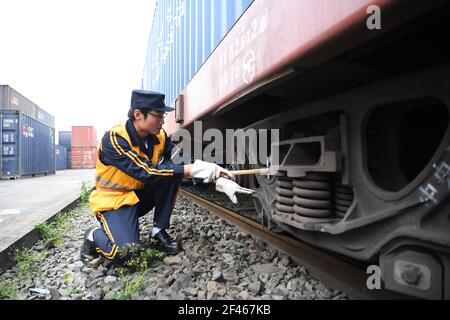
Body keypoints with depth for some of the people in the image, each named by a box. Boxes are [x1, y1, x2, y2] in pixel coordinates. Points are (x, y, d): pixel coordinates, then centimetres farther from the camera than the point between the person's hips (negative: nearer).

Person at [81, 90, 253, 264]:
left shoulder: (159, 136, -8)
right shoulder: (114, 138, -26)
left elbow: (184, 161, -9)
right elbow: (146, 172, -35)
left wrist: (220, 180, -22)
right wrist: (193, 169, -39)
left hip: (141, 194, 6)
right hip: (113, 199, -5)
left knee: (173, 169, -20)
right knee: (125, 252, -28)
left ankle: (159, 231, -8)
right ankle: (94, 235, 7)